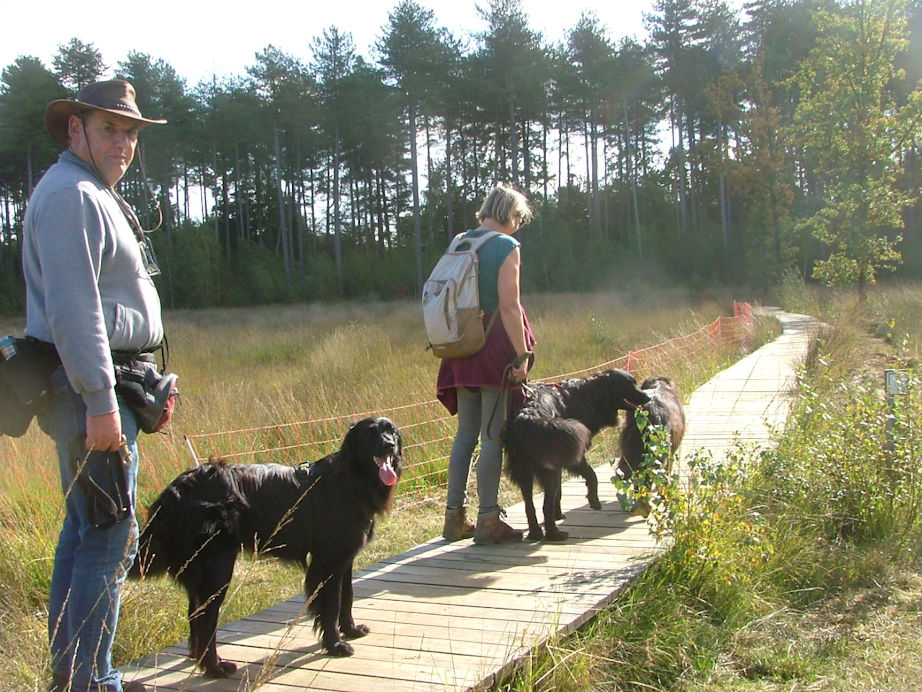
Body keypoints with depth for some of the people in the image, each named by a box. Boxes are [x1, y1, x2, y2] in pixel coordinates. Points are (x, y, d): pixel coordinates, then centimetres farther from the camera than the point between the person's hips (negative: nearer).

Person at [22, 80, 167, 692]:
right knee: (110, 538, -7)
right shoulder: (71, 194, -13)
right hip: (88, 387, -11)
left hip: (93, 386, 11)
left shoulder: (96, 195, 21)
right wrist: (100, 401, -25)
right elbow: (73, 309, -22)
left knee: (84, 531, 15)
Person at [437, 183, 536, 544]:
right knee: (493, 436, -1)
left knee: (466, 433, 12)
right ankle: (487, 521, 3)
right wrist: (522, 356, -12)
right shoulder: (506, 246, -8)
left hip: (462, 350, 7)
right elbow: (509, 305, -15)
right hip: (495, 348, -7)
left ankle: (455, 517, 17)